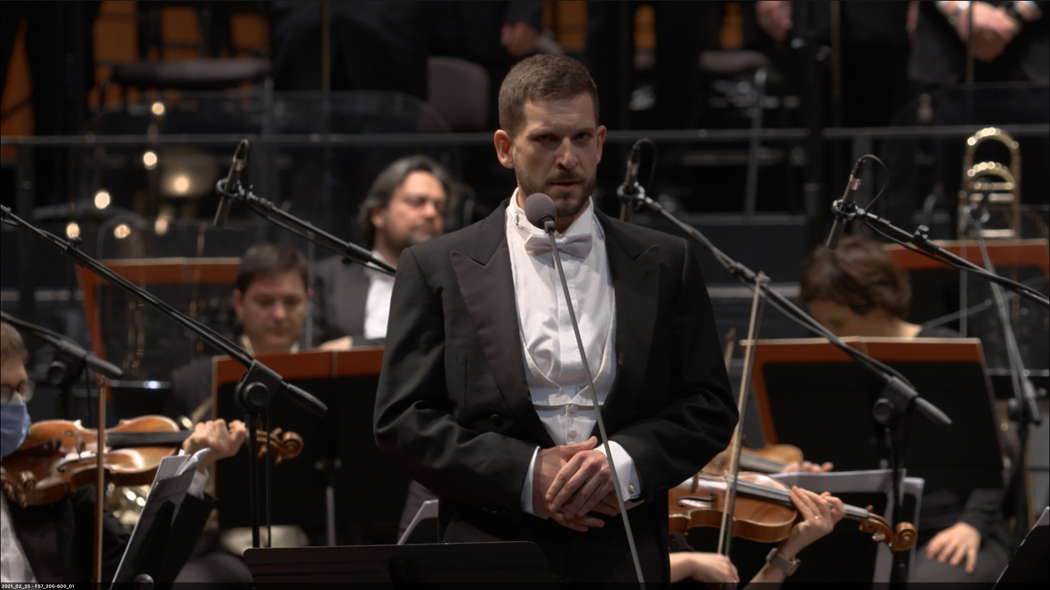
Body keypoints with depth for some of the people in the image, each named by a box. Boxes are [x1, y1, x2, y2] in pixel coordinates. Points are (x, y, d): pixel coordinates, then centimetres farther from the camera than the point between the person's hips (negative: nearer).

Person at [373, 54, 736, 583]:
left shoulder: (664, 265, 10)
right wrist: (524, 474, -12)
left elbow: (709, 407, 9)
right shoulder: (436, 269, 6)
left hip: (622, 561, 1)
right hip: (491, 560, -1)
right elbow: (402, 419, 1)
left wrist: (624, 462, -10)